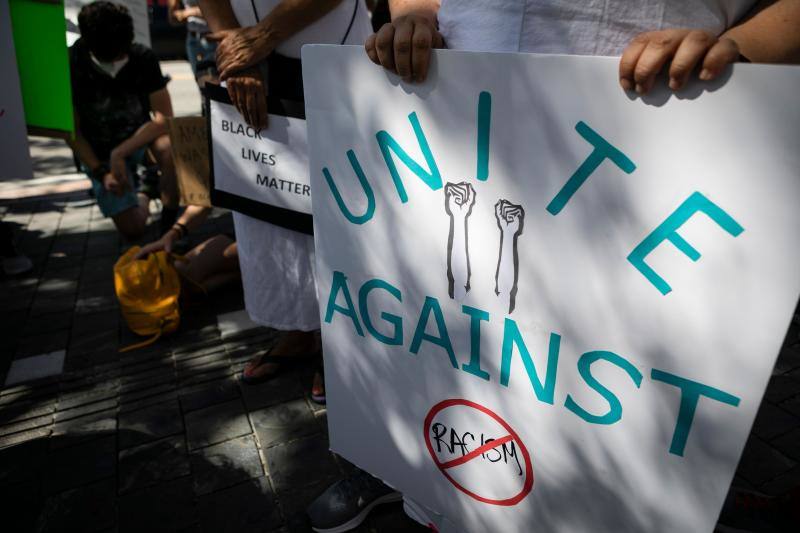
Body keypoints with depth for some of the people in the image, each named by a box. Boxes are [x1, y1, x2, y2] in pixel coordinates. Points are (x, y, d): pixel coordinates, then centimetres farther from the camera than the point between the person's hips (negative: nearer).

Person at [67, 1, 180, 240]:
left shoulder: (143, 57, -20)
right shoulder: (71, 65, -20)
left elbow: (165, 118, -24)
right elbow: (73, 130, -9)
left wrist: (119, 153, -30)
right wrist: (101, 172, -18)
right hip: (99, 153, 0)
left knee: (171, 149, -37)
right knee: (133, 229, -8)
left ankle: (169, 216, -12)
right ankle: (139, 194, 29)